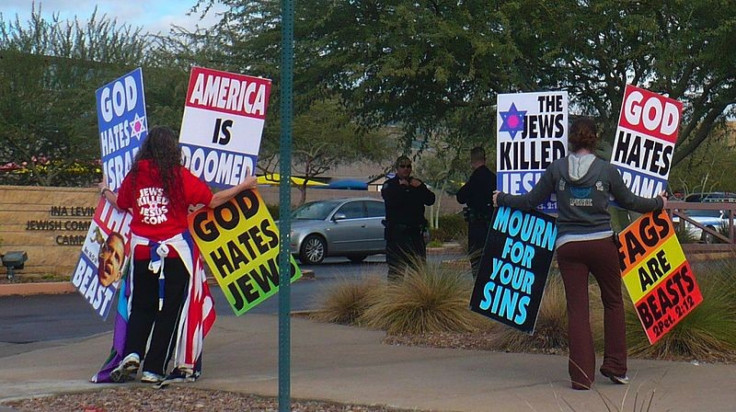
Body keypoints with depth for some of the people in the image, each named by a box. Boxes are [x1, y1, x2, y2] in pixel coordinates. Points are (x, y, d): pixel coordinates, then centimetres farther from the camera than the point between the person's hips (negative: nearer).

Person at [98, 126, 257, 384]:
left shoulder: (135, 176, 2)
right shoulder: (179, 176, -6)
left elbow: (120, 204, 19)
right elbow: (213, 200, -3)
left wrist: (105, 191, 41)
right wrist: (244, 186, 9)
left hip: (142, 252, 3)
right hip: (176, 252, -3)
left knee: (141, 308, 17)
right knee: (169, 312, 4)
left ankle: (132, 355, -3)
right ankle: (153, 370, 2)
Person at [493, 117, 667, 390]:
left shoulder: (556, 169, 1)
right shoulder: (607, 170, 0)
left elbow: (531, 201, 7)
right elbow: (629, 201, 12)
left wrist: (502, 199, 24)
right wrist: (659, 203, 30)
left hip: (568, 246, 1)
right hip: (602, 243, -1)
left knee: (577, 308, 3)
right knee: (613, 302, 15)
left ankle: (581, 375, -1)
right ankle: (615, 367, 16)